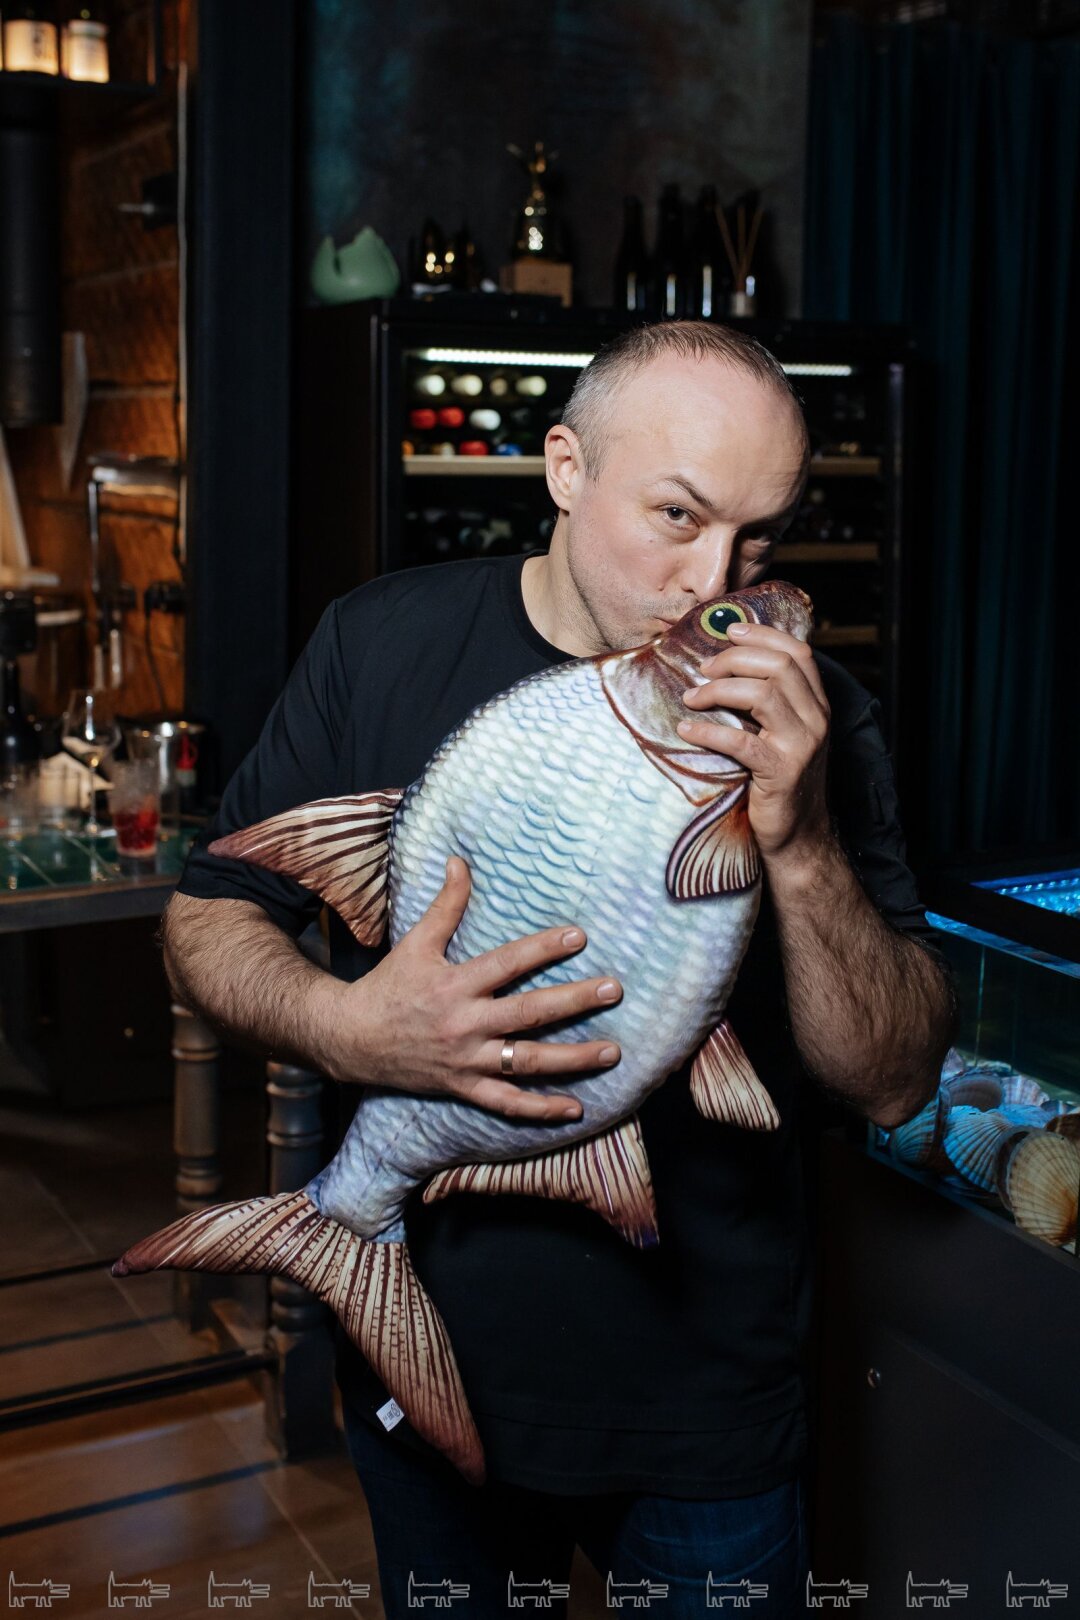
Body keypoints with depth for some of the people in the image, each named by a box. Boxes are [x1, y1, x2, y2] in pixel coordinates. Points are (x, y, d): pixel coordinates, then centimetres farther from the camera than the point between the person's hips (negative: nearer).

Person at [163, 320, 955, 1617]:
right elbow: (207, 923, -3)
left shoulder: (802, 717, -10)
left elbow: (893, 1082, -12)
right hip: (429, 1359, 1)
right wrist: (344, 1023, -24)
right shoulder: (381, 646, -9)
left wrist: (799, 841, -29)